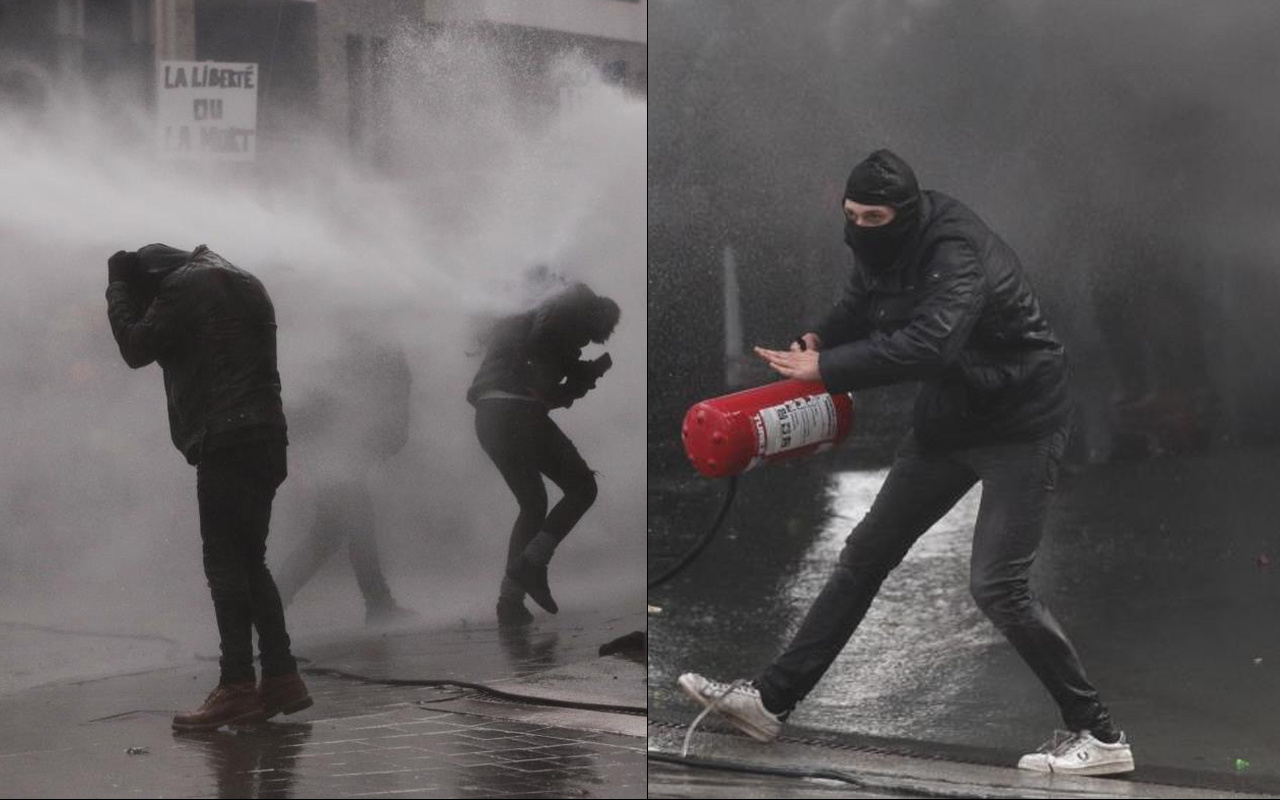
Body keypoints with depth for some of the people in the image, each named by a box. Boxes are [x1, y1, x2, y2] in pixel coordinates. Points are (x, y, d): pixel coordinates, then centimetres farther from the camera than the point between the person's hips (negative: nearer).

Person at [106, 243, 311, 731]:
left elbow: (137, 347, -2)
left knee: (225, 562, -9)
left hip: (225, 441, -9)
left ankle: (237, 686, -13)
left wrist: (118, 289, 11)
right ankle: (281, 677, 11)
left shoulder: (183, 287, -4)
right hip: (267, 438, 9)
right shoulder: (245, 284, 22)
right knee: (249, 560, 13)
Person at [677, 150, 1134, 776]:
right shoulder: (880, 250, -2)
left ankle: (1098, 736, -3)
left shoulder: (958, 254, -28)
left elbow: (929, 342, -43)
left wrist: (826, 367, -42)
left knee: (996, 585, -14)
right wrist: (817, 341, -10)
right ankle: (771, 700, 14)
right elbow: (858, 311, 11)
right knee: (866, 553, 9)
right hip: (946, 421, 8)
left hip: (1019, 424, -8)